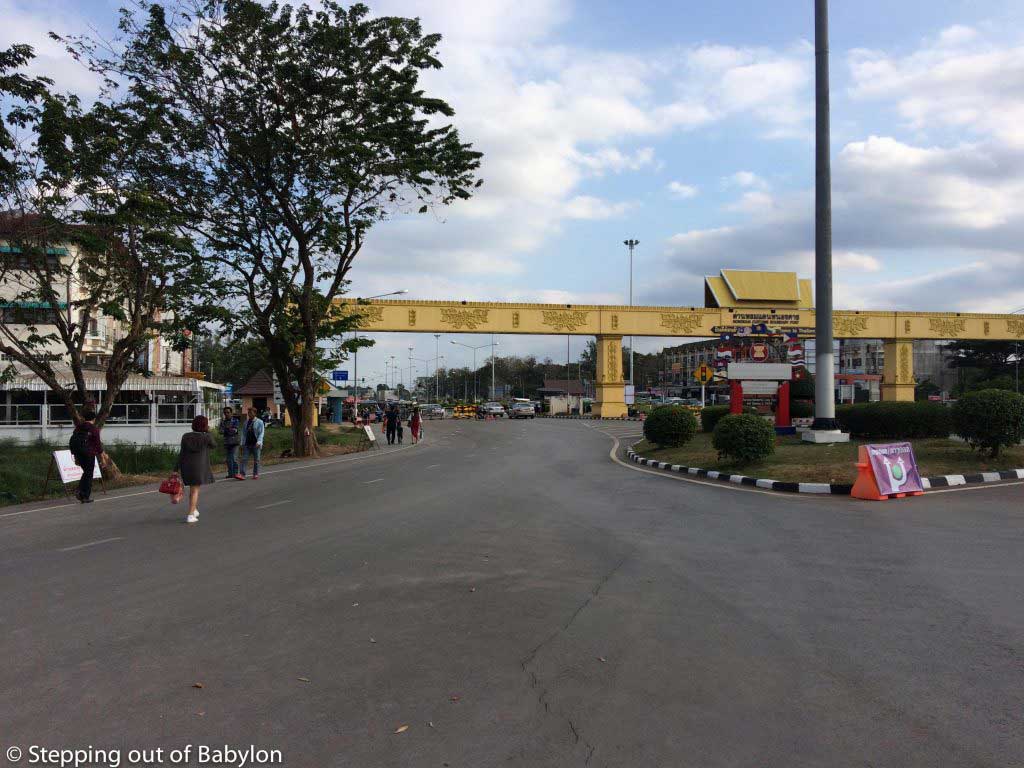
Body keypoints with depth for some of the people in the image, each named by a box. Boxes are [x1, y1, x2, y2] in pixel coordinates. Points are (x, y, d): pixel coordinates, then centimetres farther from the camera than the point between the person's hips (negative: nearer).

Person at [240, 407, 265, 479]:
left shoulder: (259, 422, 0)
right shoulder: (246, 422, 13)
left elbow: (261, 433, -6)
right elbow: (244, 433, 16)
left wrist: (259, 442, -19)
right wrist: (242, 443, 8)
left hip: (256, 444, -3)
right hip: (247, 444, 3)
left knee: (256, 460, 2)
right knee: (244, 459, -5)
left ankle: (256, 474, 10)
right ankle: (242, 474, -10)